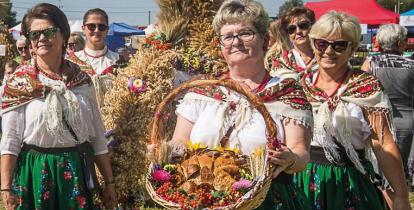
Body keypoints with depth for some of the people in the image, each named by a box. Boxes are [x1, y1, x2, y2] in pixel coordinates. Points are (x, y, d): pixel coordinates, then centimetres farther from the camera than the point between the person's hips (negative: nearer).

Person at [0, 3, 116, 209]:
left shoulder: (82, 80, 3)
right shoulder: (19, 81, -5)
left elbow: (98, 135, 6)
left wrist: (109, 182, 6)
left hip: (77, 172, 3)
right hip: (34, 172, -2)